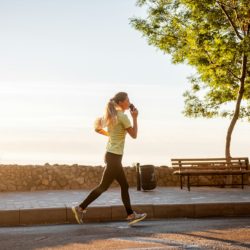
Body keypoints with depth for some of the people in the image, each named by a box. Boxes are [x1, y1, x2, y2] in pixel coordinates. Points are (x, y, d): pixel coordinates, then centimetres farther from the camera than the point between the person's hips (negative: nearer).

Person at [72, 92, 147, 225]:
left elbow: (97, 128, 14)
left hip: (111, 155, 10)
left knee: (124, 186, 12)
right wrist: (135, 118, -4)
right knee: (103, 186, -1)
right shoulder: (122, 116, -14)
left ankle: (131, 215, 17)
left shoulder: (110, 115, 10)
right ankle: (81, 208, 5)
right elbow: (134, 135, -11)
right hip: (114, 156, -10)